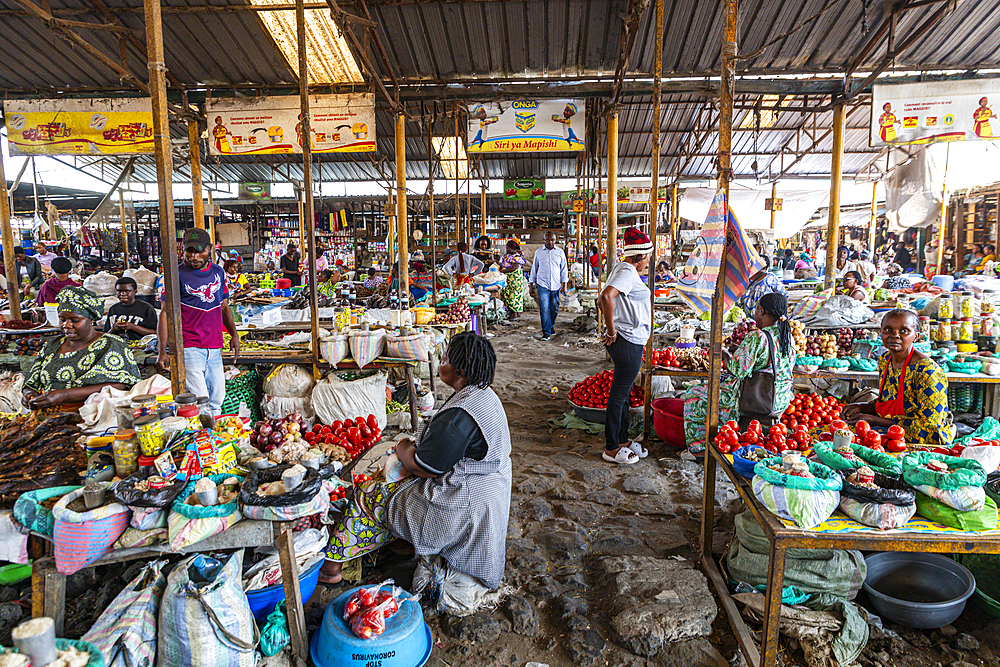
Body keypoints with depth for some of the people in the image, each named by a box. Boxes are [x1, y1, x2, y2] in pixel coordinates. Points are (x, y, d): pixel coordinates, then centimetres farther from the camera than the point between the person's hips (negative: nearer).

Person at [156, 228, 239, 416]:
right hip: (189, 349, -5)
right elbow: (165, 314, -4)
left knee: (216, 402, 11)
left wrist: (234, 334, 10)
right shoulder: (177, 275, -4)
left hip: (215, 349, 5)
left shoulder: (218, 272, 11)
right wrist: (162, 351, -10)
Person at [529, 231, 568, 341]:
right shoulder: (538, 252, 5)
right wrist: (531, 285, 9)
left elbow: (564, 269, 11)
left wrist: (564, 285, 4)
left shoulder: (560, 253, 6)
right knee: (544, 309, -10)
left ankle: (551, 326, 33)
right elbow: (534, 269, 11)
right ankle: (546, 332, -5)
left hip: (556, 286, 2)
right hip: (542, 285, -1)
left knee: (554, 309, 9)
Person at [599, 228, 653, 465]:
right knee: (619, 395, 0)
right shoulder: (628, 272, -16)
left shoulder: (621, 269, 15)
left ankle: (622, 440, 31)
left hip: (627, 341, 10)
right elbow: (607, 296, -32)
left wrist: (611, 327, 17)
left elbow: (603, 300, 22)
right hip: (628, 342, -10)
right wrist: (612, 330, -24)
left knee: (622, 393, 18)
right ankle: (611, 448, 11)